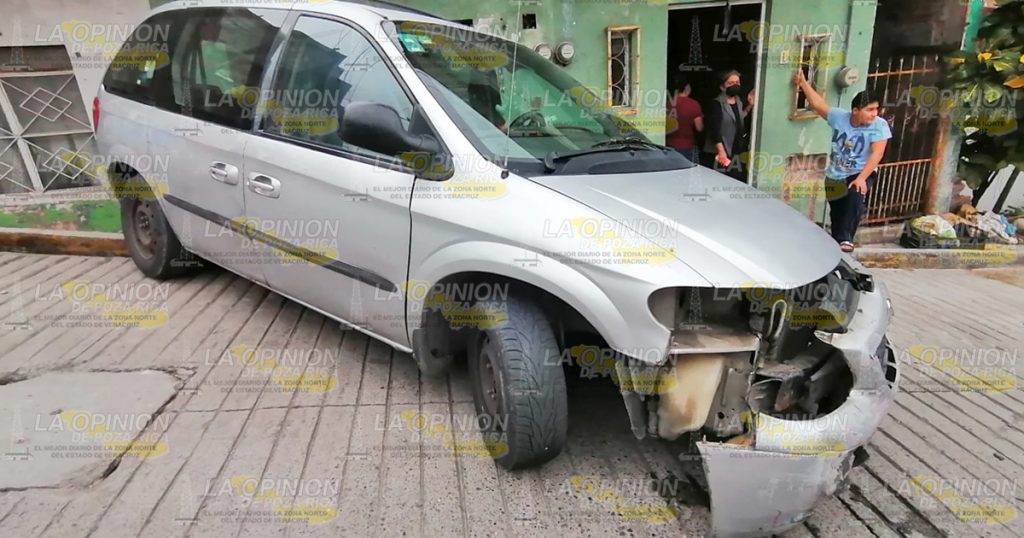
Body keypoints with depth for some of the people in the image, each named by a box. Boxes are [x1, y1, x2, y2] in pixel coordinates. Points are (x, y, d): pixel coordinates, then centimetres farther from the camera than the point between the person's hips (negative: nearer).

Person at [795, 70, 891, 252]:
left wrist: (861, 178, -31)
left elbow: (877, 154, -22)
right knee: (837, 214, 13)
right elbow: (818, 104, 0)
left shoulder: (879, 125, -16)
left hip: (861, 173, -3)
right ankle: (836, 242, 32)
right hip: (835, 176, 3)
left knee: (856, 197, -34)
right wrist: (803, 82, 1)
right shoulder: (838, 116, -8)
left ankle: (846, 238, -30)